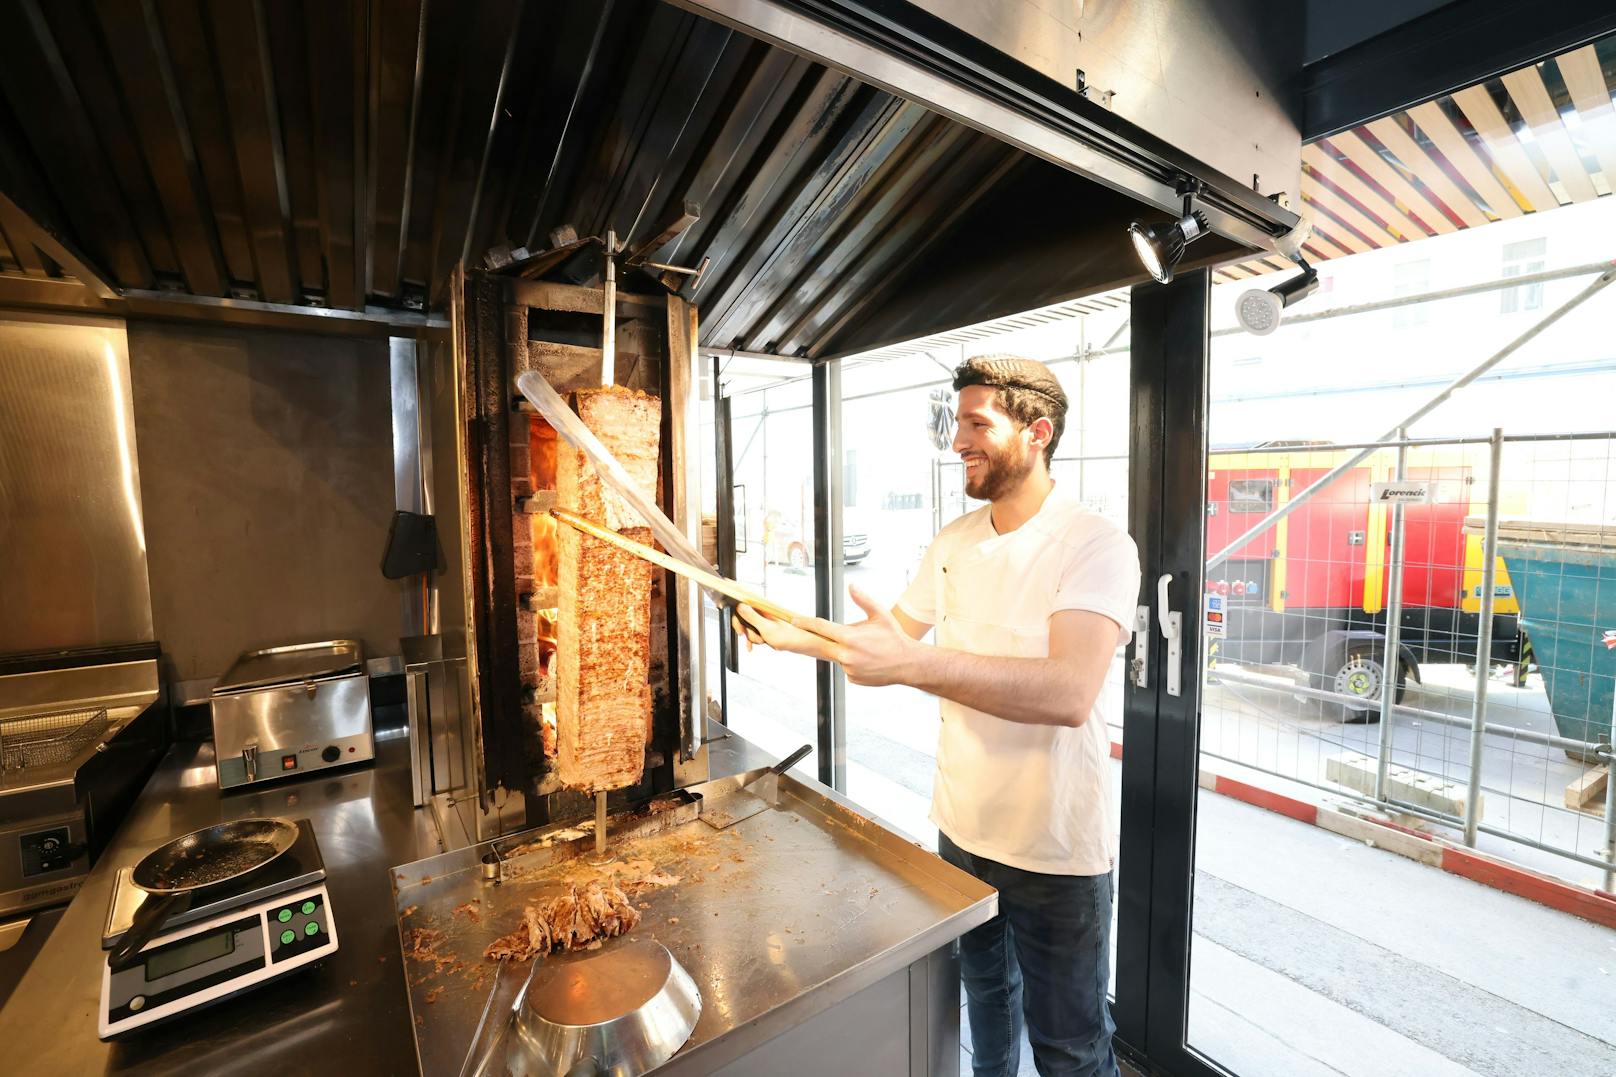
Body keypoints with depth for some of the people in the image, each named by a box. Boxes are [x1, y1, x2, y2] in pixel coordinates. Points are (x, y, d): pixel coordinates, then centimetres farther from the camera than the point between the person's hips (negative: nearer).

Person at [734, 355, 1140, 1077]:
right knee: (983, 990, 29)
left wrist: (915, 664, -46)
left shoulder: (1097, 547, -20)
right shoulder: (953, 543, 0)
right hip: (962, 827, 6)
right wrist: (791, 635, -5)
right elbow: (889, 636, 8)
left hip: (1057, 850, -5)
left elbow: (1071, 691, -35)